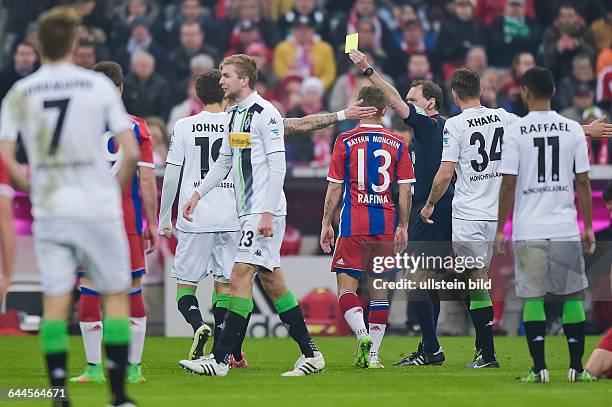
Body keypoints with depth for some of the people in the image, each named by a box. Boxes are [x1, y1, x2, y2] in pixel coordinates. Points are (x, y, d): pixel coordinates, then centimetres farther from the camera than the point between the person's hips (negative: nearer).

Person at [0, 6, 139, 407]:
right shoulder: (99, 85, -3)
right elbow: (131, 151, -6)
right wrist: (118, 185, 10)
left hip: (49, 211, 2)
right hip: (98, 208, -2)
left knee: (55, 301, 5)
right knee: (116, 294, 9)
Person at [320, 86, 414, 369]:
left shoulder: (345, 141, -1)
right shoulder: (398, 144, 5)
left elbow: (335, 187, 0)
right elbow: (405, 190, 4)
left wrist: (326, 224, 8)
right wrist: (403, 227, 11)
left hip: (353, 226, -3)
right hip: (385, 225, 3)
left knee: (346, 287, 0)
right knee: (379, 289, 9)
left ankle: (363, 336, -23)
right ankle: (373, 354, 8)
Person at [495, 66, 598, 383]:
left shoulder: (515, 131, -4)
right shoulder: (573, 129, 2)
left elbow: (508, 184, -5)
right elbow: (583, 182, 3)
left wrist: (500, 229, 3)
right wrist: (588, 227, 10)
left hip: (528, 231, -2)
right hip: (566, 229, 2)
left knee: (533, 298, 2)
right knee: (572, 297, 9)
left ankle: (539, 368, -1)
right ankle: (576, 368, 8)